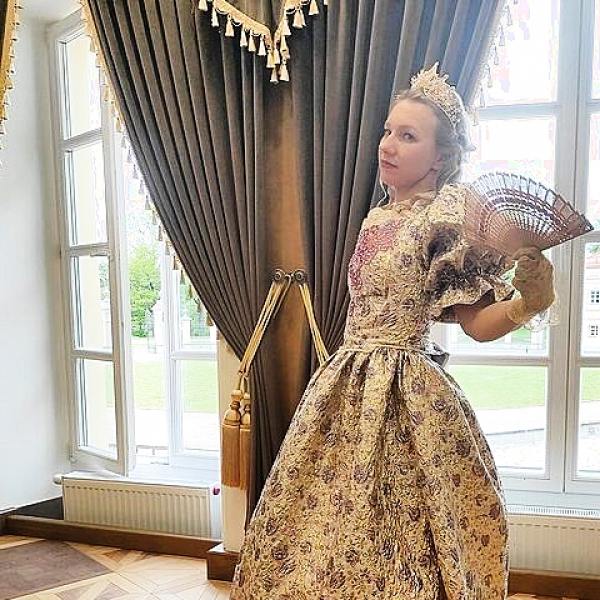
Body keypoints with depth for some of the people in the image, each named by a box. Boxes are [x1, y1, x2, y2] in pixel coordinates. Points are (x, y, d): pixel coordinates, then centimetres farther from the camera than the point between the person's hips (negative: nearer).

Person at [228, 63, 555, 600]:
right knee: (332, 515, 17)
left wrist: (530, 299, -29)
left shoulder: (450, 218, -10)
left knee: (394, 526, 4)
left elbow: (480, 323, -12)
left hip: (406, 393, -7)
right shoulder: (376, 219, 10)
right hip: (349, 389, 7)